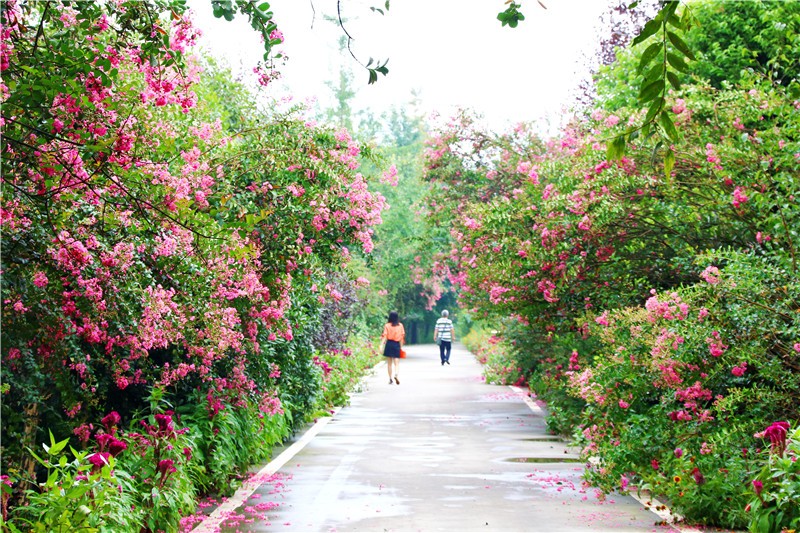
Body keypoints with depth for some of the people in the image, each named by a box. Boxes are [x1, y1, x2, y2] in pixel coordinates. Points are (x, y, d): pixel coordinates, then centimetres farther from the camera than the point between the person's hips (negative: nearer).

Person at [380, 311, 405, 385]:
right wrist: (401, 347, 10)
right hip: (397, 345, 0)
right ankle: (396, 375, -27)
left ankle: (390, 379, 11)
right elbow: (402, 336, 3)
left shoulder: (387, 325, -2)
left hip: (389, 344, 0)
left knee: (389, 363, 10)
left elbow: (384, 336, -7)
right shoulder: (400, 326, 2)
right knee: (397, 362, -1)